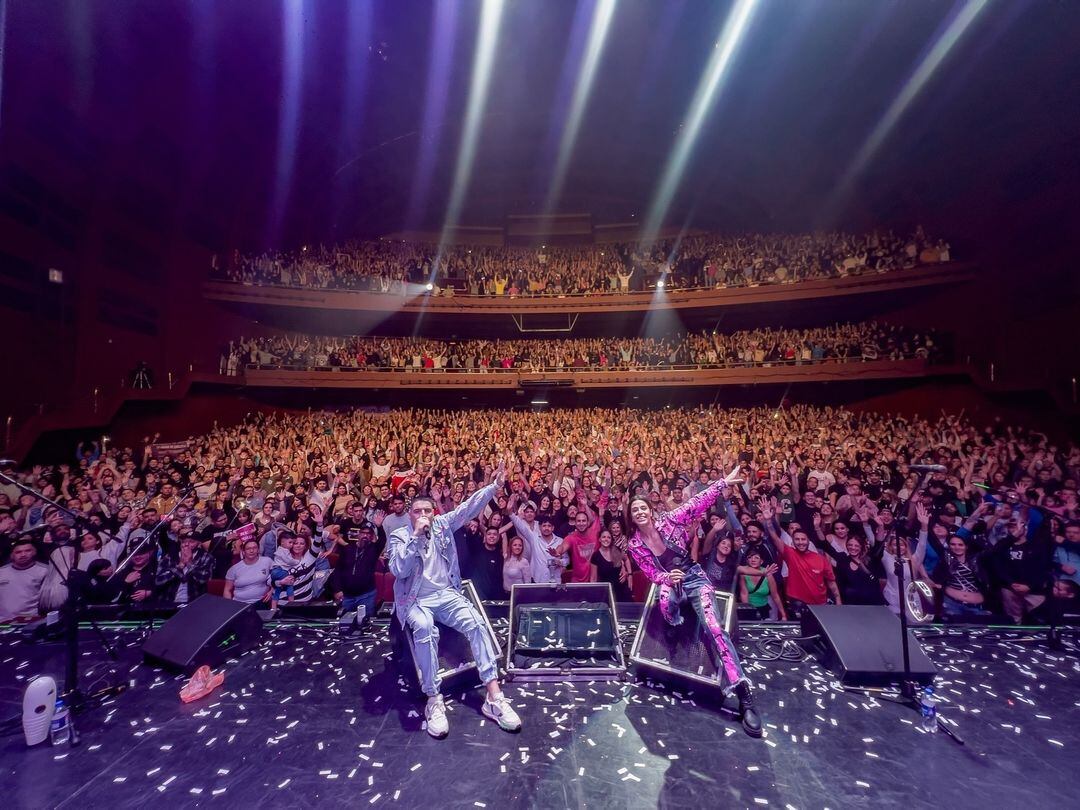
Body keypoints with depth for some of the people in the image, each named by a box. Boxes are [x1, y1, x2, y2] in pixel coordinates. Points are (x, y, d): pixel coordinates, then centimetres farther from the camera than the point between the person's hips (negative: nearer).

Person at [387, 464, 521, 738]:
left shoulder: (442, 524, 5)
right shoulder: (399, 536, -1)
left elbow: (468, 508, -2)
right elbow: (399, 570, -16)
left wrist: (494, 486, -13)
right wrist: (416, 536, -22)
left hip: (447, 595, 2)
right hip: (416, 600, -2)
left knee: (477, 624, -23)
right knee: (425, 628, -36)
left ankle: (494, 697, -21)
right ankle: (434, 700, -25)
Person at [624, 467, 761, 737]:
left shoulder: (667, 520, -11)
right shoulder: (634, 545, -5)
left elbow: (697, 504, -15)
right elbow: (652, 574, -2)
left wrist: (724, 482, -21)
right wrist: (666, 578, -25)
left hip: (694, 577, -1)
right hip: (669, 582, 1)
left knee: (713, 625, -23)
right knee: (666, 603, -36)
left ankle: (743, 693, -24)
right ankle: (677, 619, 1)